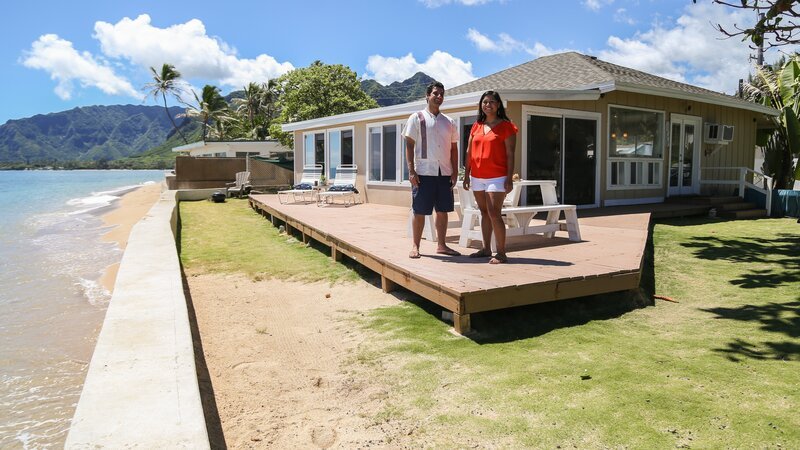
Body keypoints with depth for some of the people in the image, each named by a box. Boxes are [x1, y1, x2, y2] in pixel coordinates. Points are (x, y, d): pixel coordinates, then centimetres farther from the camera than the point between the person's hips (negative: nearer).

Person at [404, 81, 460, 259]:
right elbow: (409, 145, -3)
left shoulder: (449, 122, 15)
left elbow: (454, 148, 15)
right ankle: (415, 246, 9)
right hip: (424, 172, -4)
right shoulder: (416, 118, 2)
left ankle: (441, 245, 17)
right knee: (419, 211, -1)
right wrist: (411, 171, -11)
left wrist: (455, 172, 7)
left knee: (443, 210, 7)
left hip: (444, 173, 5)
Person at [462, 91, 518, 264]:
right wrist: (466, 174, 9)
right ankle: (486, 249, 19)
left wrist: (509, 178, -12)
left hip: (497, 178, -6)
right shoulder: (476, 126, 12)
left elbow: (510, 154, -6)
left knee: (494, 214, -11)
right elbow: (469, 152, 14)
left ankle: (501, 253, -5)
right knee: (484, 213, 11)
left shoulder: (506, 126, -2)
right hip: (477, 177, 6)